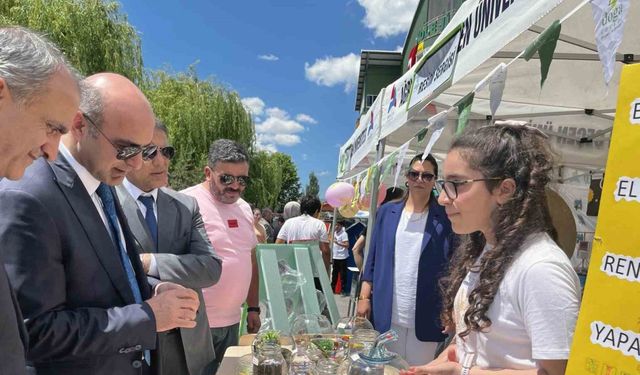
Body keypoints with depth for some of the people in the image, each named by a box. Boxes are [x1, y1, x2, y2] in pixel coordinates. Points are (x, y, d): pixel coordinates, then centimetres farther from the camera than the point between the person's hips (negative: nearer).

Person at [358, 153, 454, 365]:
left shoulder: (445, 218, -2)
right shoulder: (387, 212, 5)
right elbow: (373, 257, 7)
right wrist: (364, 296, 2)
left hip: (425, 316, -2)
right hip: (386, 313, 2)